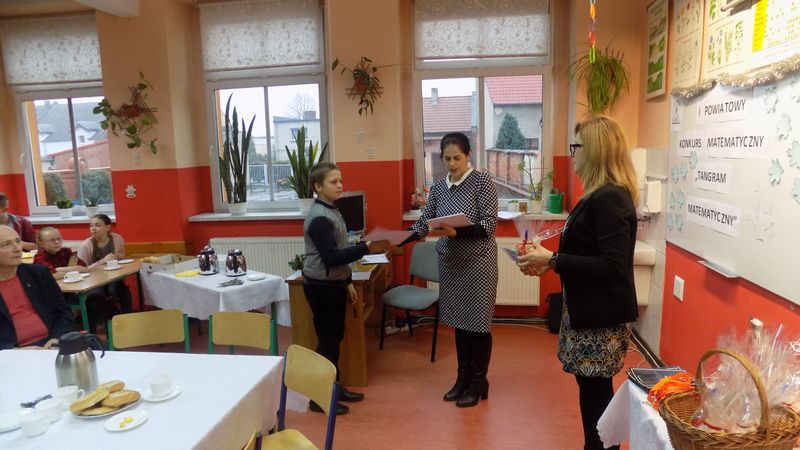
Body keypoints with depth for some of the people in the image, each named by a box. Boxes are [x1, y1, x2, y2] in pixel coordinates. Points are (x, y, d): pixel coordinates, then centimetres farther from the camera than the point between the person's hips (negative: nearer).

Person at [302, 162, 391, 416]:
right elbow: (331, 256, -25)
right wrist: (367, 248, -30)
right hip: (321, 287, -9)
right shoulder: (319, 218, -20)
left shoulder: (331, 210, 10)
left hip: (334, 284, 9)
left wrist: (348, 282, 16)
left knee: (335, 337, 16)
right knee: (327, 340, 0)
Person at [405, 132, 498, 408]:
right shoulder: (438, 187, 6)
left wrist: (456, 232, -30)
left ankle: (478, 382, 19)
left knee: (477, 322, 3)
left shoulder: (482, 181, -9)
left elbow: (489, 226, -16)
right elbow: (424, 222, 5)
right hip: (450, 262, 5)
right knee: (459, 320, 13)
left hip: (477, 262, -5)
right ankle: (463, 377, 28)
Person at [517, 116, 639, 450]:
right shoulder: (603, 194, 11)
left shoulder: (609, 198, -20)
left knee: (596, 394, 5)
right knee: (592, 391, 19)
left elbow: (612, 267, -25)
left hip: (601, 316, -10)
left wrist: (553, 260, -21)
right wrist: (549, 262, 4)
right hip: (588, 309, 10)